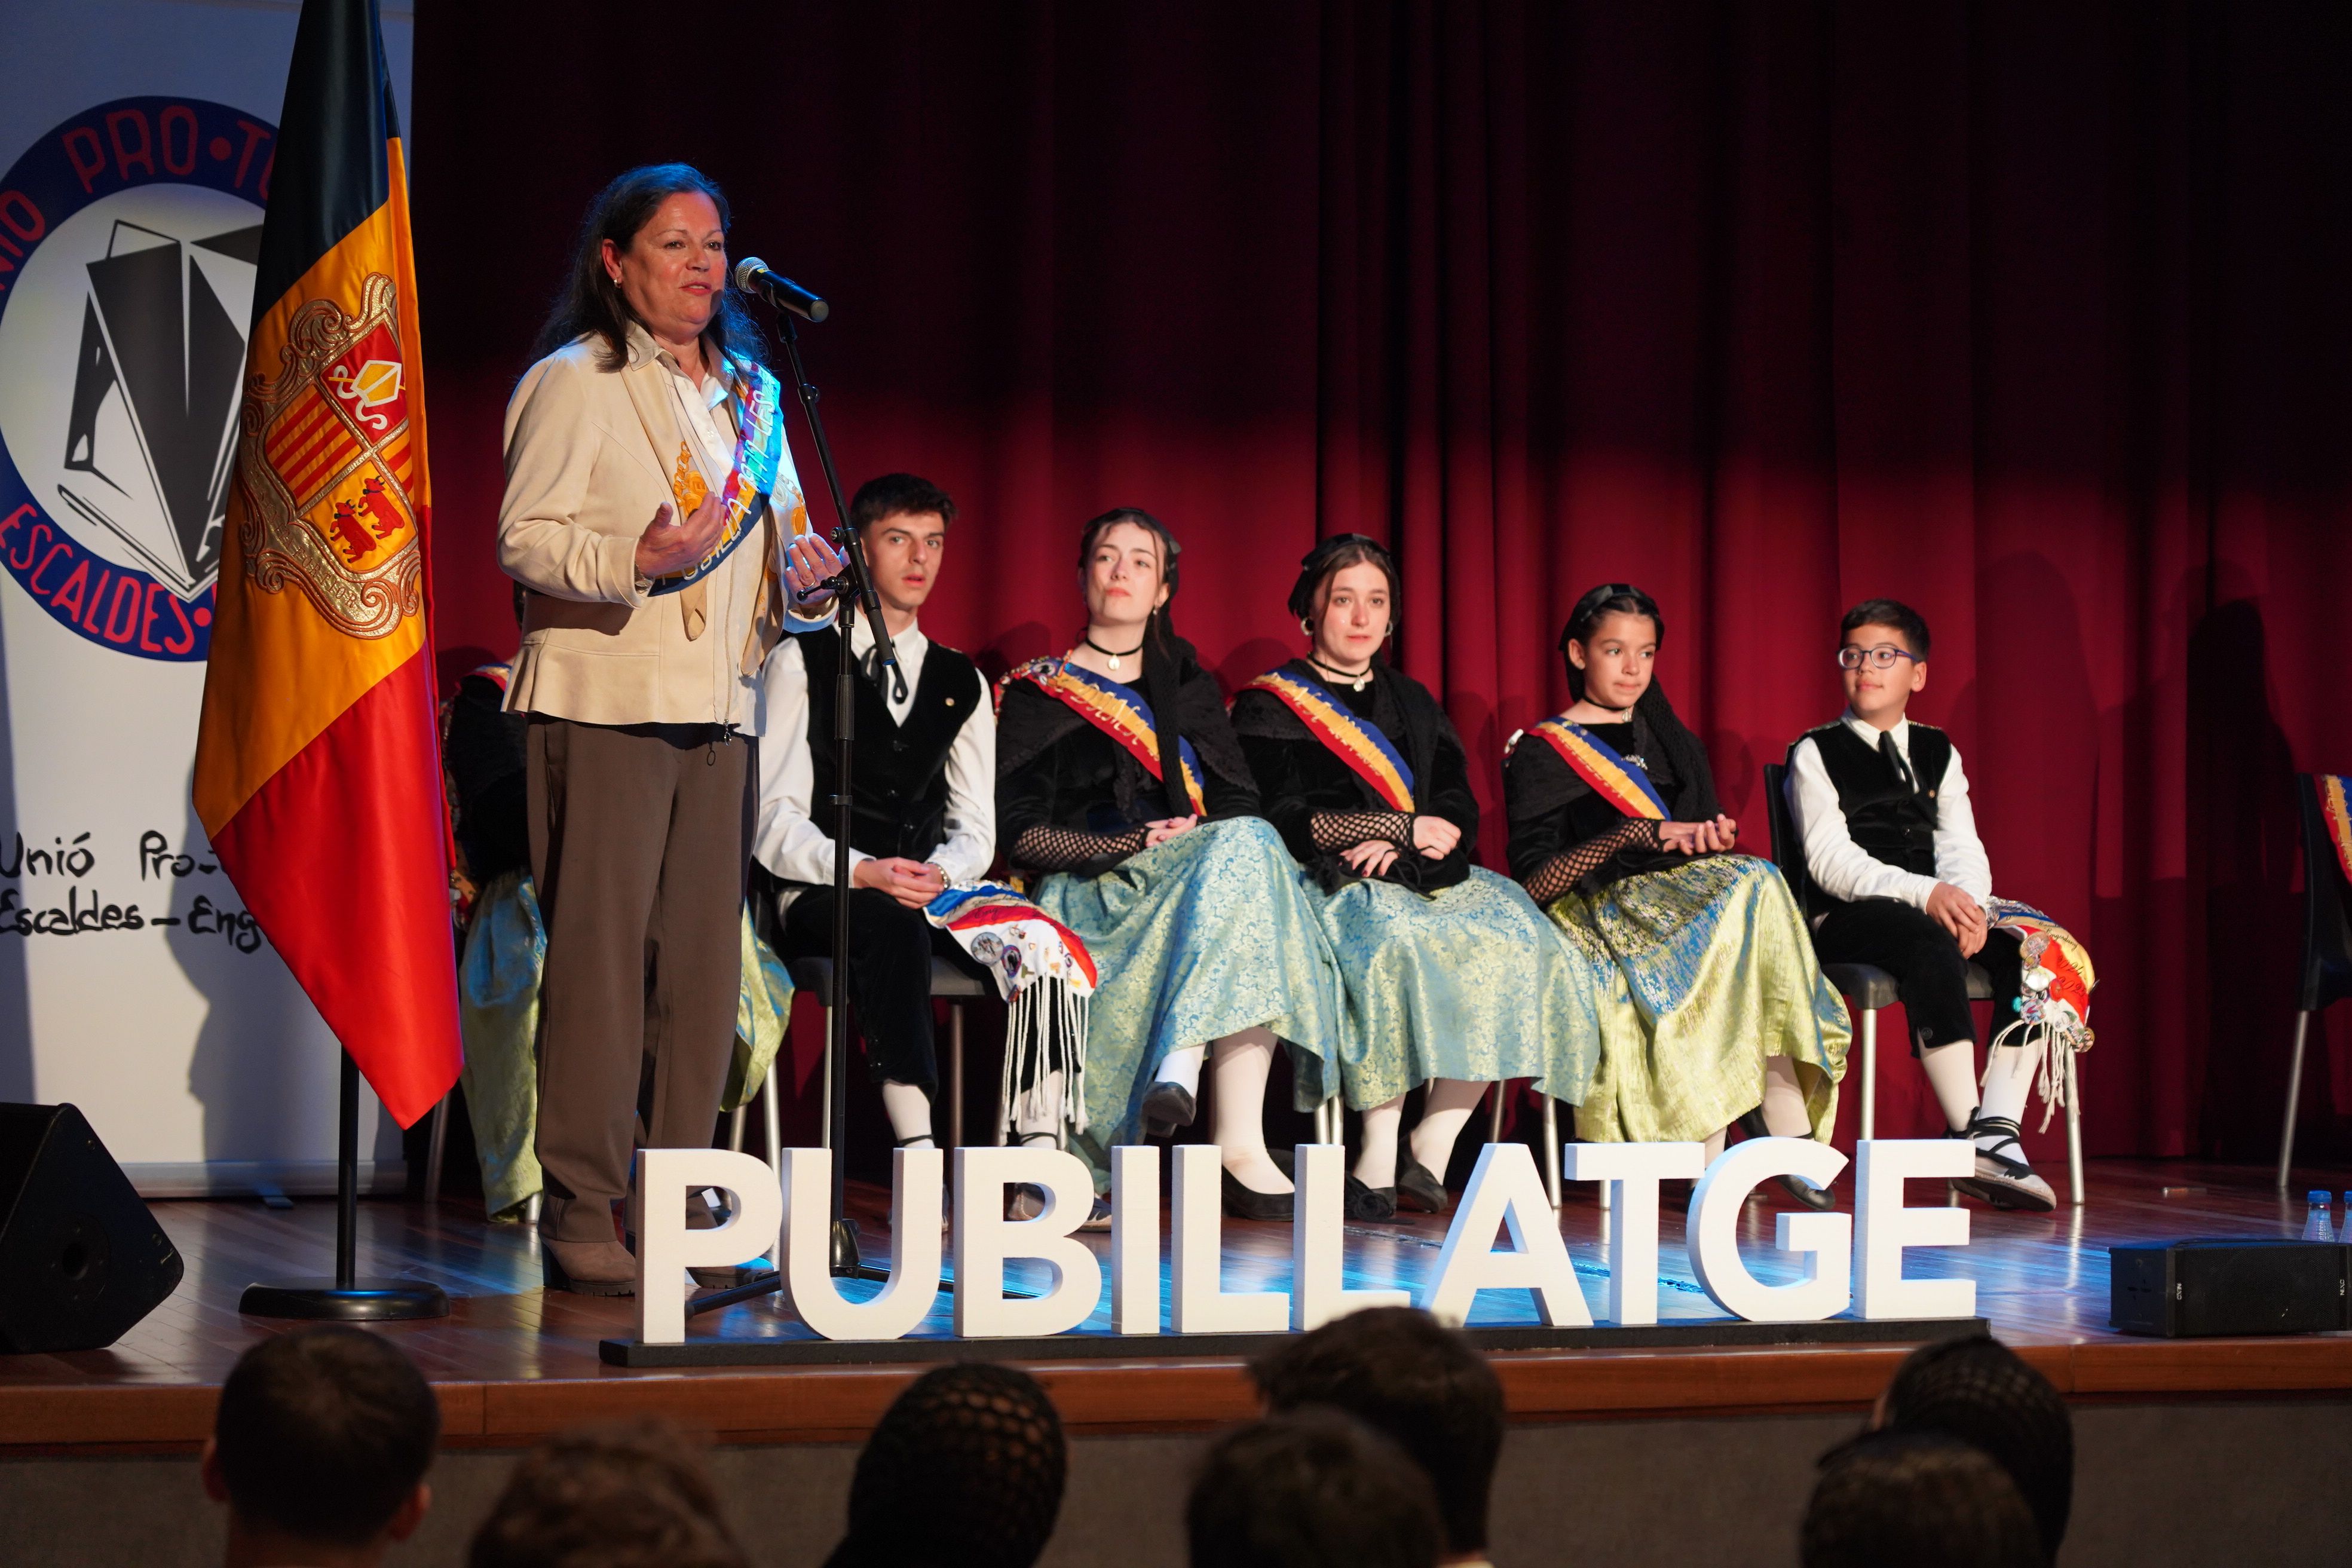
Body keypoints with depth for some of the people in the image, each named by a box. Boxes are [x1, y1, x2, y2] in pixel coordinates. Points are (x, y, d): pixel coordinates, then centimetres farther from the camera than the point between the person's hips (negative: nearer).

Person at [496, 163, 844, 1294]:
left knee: (703, 958, 6)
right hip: (603, 700, -7)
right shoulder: (573, 382, -2)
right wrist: (635, 560, -23)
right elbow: (524, 538, -8)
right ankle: (580, 1219, -5)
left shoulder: (749, 391, 21)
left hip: (718, 709, 7)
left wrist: (802, 577, 6)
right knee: (599, 956, -8)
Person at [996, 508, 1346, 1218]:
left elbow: (1241, 803, 14)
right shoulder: (1038, 693, 14)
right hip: (1093, 895, -3)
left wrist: (1200, 837, -10)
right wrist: (1132, 846, -12)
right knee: (1244, 852, -34)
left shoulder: (1190, 688, 25)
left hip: (1215, 867, 3)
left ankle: (1179, 1068, -45)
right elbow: (1020, 834, 2)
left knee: (1247, 846, -34)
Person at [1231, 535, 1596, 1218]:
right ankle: (1380, 1155, -41)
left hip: (1422, 879, 5)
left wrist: (1397, 847, -10)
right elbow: (1284, 820, -5)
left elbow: (1460, 811, 11)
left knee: (1510, 931, -26)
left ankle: (1433, 1147, -28)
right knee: (1391, 936, -39)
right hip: (1326, 883, -5)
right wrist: (1406, 828, -9)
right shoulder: (1269, 706, 9)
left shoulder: (1412, 703, 24)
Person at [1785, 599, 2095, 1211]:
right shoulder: (1815, 754, 7)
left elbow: (1963, 849, 9)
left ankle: (1999, 1130, -33)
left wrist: (1967, 905, -16)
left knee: (2038, 952, -23)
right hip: (1846, 920, -5)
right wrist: (1923, 894, -24)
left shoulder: (1938, 753, 22)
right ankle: (1969, 1131, -41)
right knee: (1929, 943, -38)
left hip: (1935, 908, 5)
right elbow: (1830, 861, -8)